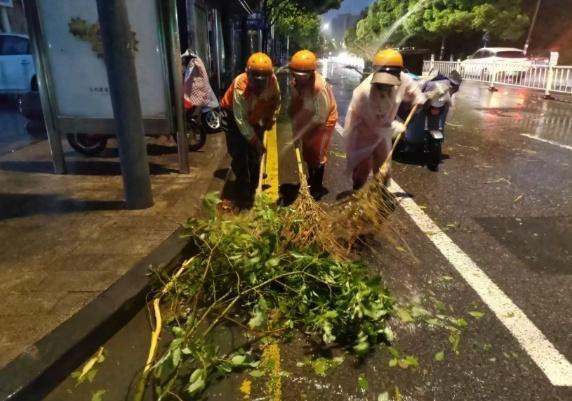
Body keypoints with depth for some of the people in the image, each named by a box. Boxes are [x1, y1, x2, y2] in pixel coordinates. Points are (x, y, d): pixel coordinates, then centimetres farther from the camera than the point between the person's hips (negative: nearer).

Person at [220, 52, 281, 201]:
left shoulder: (272, 80, -26)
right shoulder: (240, 87, -40)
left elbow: (276, 101, -2)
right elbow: (240, 120, -37)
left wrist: (270, 119, -9)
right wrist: (255, 141, -36)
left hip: (254, 116, 5)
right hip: (233, 115, -5)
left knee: (255, 153, 10)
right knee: (239, 154, -9)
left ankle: (254, 185, 28)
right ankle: (243, 188, 6)